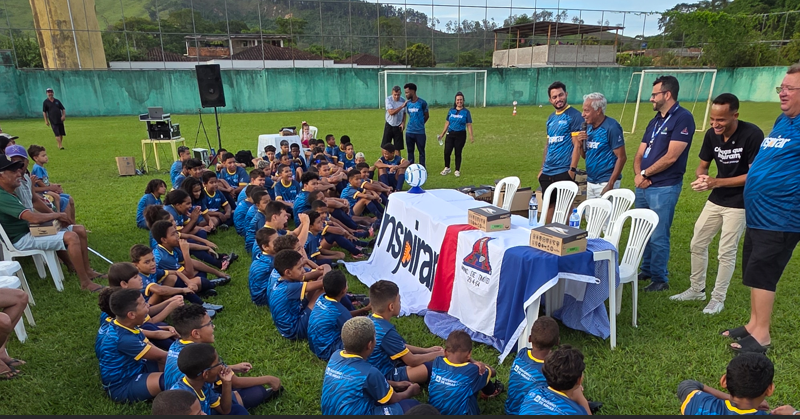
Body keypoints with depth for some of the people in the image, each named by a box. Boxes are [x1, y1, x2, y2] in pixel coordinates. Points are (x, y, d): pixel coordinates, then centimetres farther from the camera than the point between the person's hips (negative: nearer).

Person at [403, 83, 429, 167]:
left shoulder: (422, 102, -8)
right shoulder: (407, 103, 5)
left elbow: (427, 116, 3)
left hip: (420, 132, -4)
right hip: (409, 131, 4)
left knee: (421, 152, 5)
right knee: (410, 151, 11)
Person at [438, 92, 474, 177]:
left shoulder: (466, 112, -1)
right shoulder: (451, 110, 7)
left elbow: (469, 125, -3)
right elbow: (447, 123, 12)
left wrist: (471, 136, -11)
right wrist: (442, 134, 12)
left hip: (460, 135, -2)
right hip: (450, 134, 2)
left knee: (458, 153, 5)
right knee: (447, 152, -3)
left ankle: (457, 170, 19)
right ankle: (447, 168, 18)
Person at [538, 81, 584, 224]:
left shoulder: (574, 116, -6)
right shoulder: (551, 118, 15)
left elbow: (577, 145, -11)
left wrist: (572, 169, -16)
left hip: (564, 172, -7)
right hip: (547, 173, 7)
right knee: (549, 205, 13)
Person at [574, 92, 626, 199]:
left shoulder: (611, 127, -13)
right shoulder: (588, 126, 7)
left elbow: (622, 157, -14)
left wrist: (610, 184, -18)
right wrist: (580, 143, -6)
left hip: (606, 182, -7)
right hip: (590, 182, 7)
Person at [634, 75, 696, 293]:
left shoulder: (683, 118, -10)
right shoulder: (655, 121, 15)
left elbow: (671, 157, -17)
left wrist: (645, 173, -7)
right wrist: (638, 174, -6)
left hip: (664, 188, -8)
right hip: (643, 186, 8)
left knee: (658, 237, 0)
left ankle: (660, 279, 14)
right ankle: (646, 270, 31)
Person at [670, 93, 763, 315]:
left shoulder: (752, 135, -20)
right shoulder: (712, 134, -4)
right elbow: (702, 166, 6)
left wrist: (716, 182, -28)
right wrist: (702, 177, -17)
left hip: (739, 203, -6)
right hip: (715, 200, 6)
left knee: (726, 252, 1)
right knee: (697, 244, 11)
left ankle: (718, 298, 18)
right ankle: (697, 290, 27)